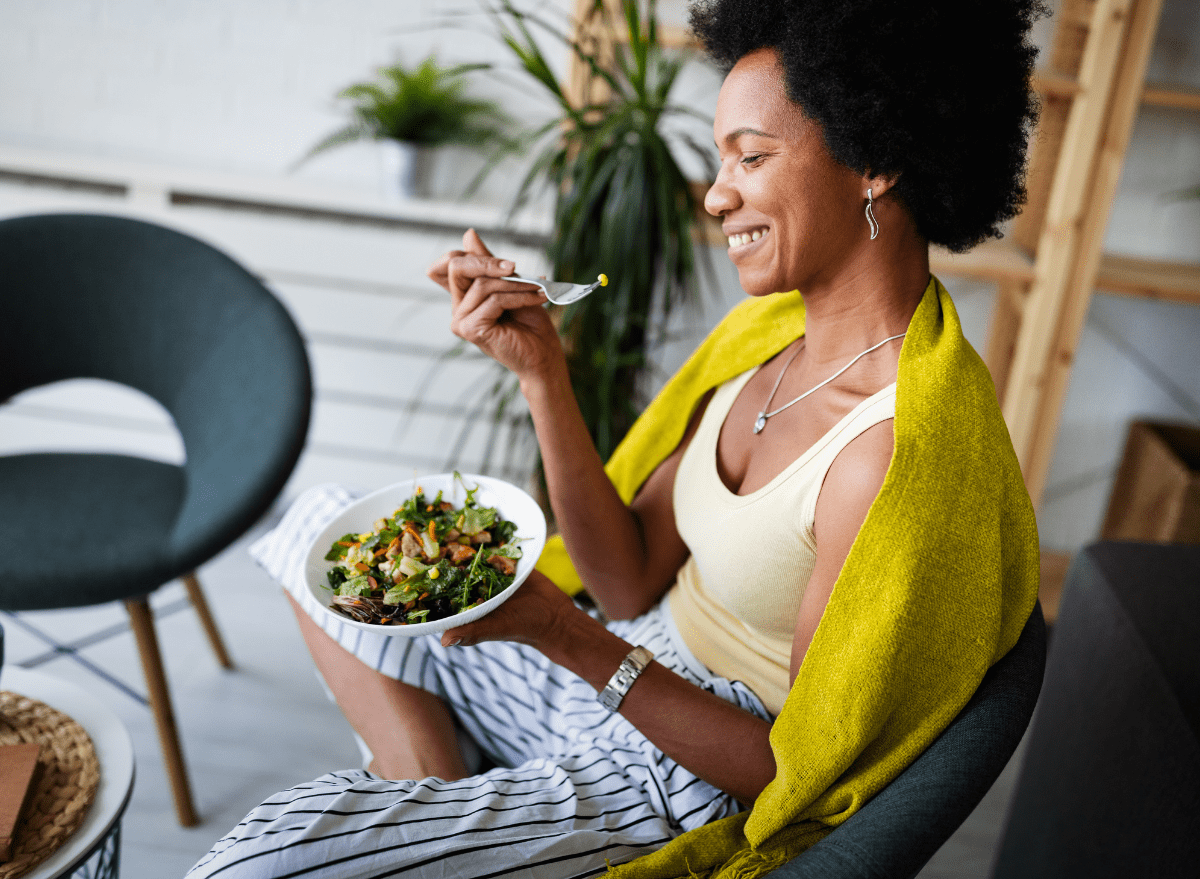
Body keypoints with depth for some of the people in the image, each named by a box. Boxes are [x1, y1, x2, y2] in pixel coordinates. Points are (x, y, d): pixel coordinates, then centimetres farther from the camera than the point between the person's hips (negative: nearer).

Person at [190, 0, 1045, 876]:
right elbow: (633, 583, -4)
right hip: (634, 659, 9)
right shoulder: (778, 325, -3)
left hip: (700, 791, -8)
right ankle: (446, 807, 5)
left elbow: (796, 769, -20)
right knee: (322, 525, 14)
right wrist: (541, 371, -13)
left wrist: (564, 635, -28)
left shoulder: (905, 454, -29)